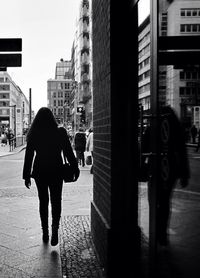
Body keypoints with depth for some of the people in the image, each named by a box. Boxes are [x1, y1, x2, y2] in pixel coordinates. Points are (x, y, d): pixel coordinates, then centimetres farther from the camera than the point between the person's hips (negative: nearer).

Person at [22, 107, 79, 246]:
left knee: (43, 201, 14)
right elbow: (68, 152, -5)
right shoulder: (60, 132, -7)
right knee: (56, 201, 7)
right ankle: (55, 230, -10)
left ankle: (45, 233, 19)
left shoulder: (34, 134, -4)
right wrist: (75, 169, 5)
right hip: (56, 171, -1)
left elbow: (29, 156, -1)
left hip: (40, 172, 2)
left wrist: (27, 176, 6)